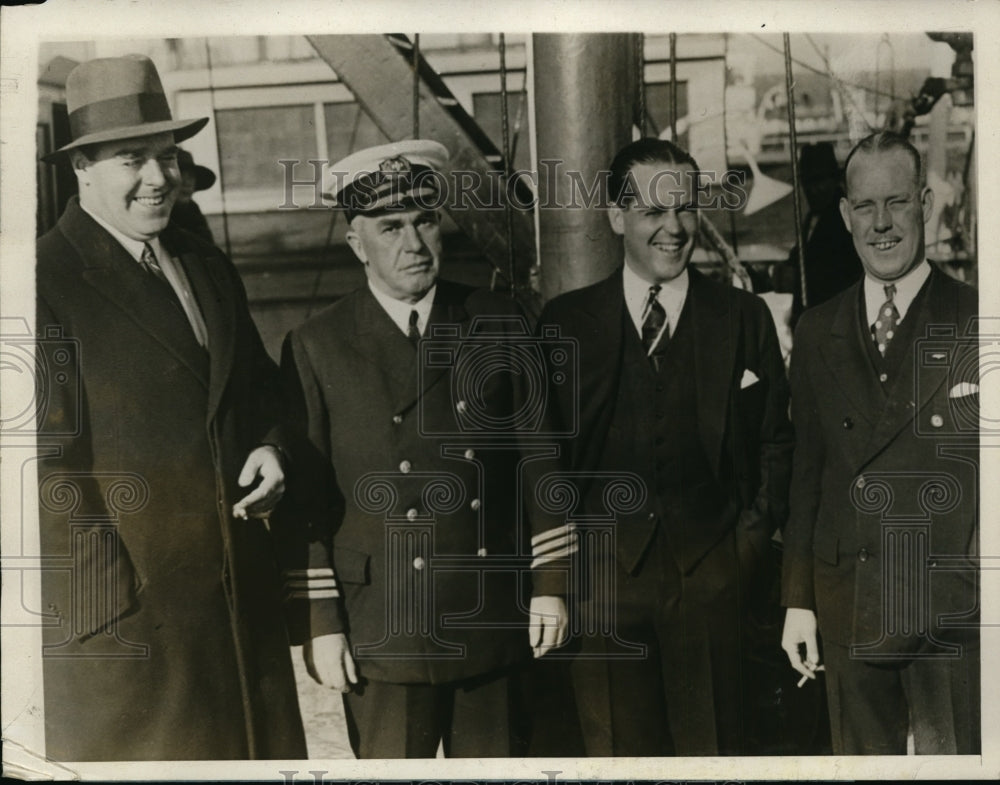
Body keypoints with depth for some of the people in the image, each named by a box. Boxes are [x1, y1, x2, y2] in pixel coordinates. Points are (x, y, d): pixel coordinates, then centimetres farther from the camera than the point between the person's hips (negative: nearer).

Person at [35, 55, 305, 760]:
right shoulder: (48, 280, -11)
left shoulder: (211, 269, 13)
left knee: (258, 744, 13)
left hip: (242, 590, 7)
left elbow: (258, 386, 24)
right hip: (126, 610, -6)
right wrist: (109, 593, -16)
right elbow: (52, 457, -14)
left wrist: (267, 448, 2)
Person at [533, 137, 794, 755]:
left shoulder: (745, 317, 6)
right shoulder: (566, 322, 4)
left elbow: (775, 439, 10)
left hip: (712, 571, 0)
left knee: (712, 744, 8)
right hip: (603, 572, 0)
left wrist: (754, 534, 2)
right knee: (615, 744, 9)